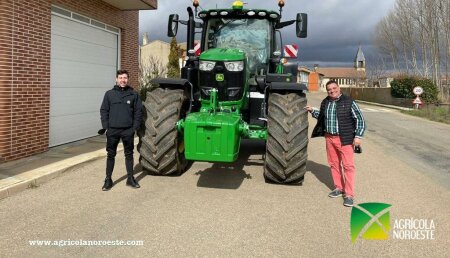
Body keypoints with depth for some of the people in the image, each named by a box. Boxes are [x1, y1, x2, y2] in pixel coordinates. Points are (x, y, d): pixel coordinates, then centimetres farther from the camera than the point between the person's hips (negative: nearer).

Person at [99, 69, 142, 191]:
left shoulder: (134, 94, 1)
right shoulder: (109, 94, 4)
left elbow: (138, 111, 2)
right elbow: (104, 110, 5)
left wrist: (135, 127, -6)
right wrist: (105, 126, -5)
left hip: (128, 130, 0)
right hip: (112, 130, 0)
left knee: (129, 154, 10)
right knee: (111, 155, 6)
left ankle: (130, 178, 21)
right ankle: (108, 179, 16)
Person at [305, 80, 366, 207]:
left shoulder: (349, 102, -8)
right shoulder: (325, 102, 8)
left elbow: (360, 119, -6)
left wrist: (358, 136, -12)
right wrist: (312, 111, 11)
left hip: (345, 139, -5)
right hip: (329, 138, 6)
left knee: (348, 166, -5)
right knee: (334, 164, 12)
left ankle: (349, 195, -1)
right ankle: (339, 188, 27)